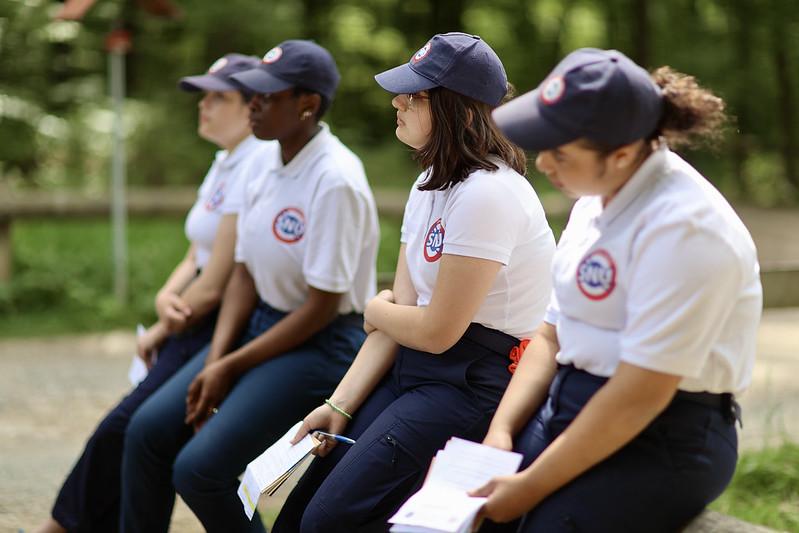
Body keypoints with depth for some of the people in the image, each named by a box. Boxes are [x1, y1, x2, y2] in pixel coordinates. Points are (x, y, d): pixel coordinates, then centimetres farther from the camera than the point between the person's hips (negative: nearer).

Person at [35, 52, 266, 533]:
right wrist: (166, 298, -6)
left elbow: (215, 283, -19)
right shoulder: (225, 164, 14)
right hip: (198, 326, 9)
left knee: (124, 431, -8)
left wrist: (161, 333, -5)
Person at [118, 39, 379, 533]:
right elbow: (246, 271, 9)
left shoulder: (335, 181, -21)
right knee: (149, 430, 0)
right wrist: (214, 362, -3)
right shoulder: (268, 163, 4)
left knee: (200, 469, -17)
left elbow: (323, 306, -19)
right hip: (263, 322, 8)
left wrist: (233, 367, -14)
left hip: (322, 342, -8)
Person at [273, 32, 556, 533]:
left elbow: (437, 331, -17)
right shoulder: (430, 185, 11)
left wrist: (377, 311, 3)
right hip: (415, 368, 9)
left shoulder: (486, 193, -20)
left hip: (478, 383, -9)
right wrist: (340, 405, -1)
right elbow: (400, 313, 8)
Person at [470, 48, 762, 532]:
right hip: (571, 408, 8)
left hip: (666, 436, -8)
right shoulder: (597, 198, 7)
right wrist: (500, 433, -1)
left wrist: (529, 488, -18)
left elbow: (640, 396, -23)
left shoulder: (682, 228, -21)